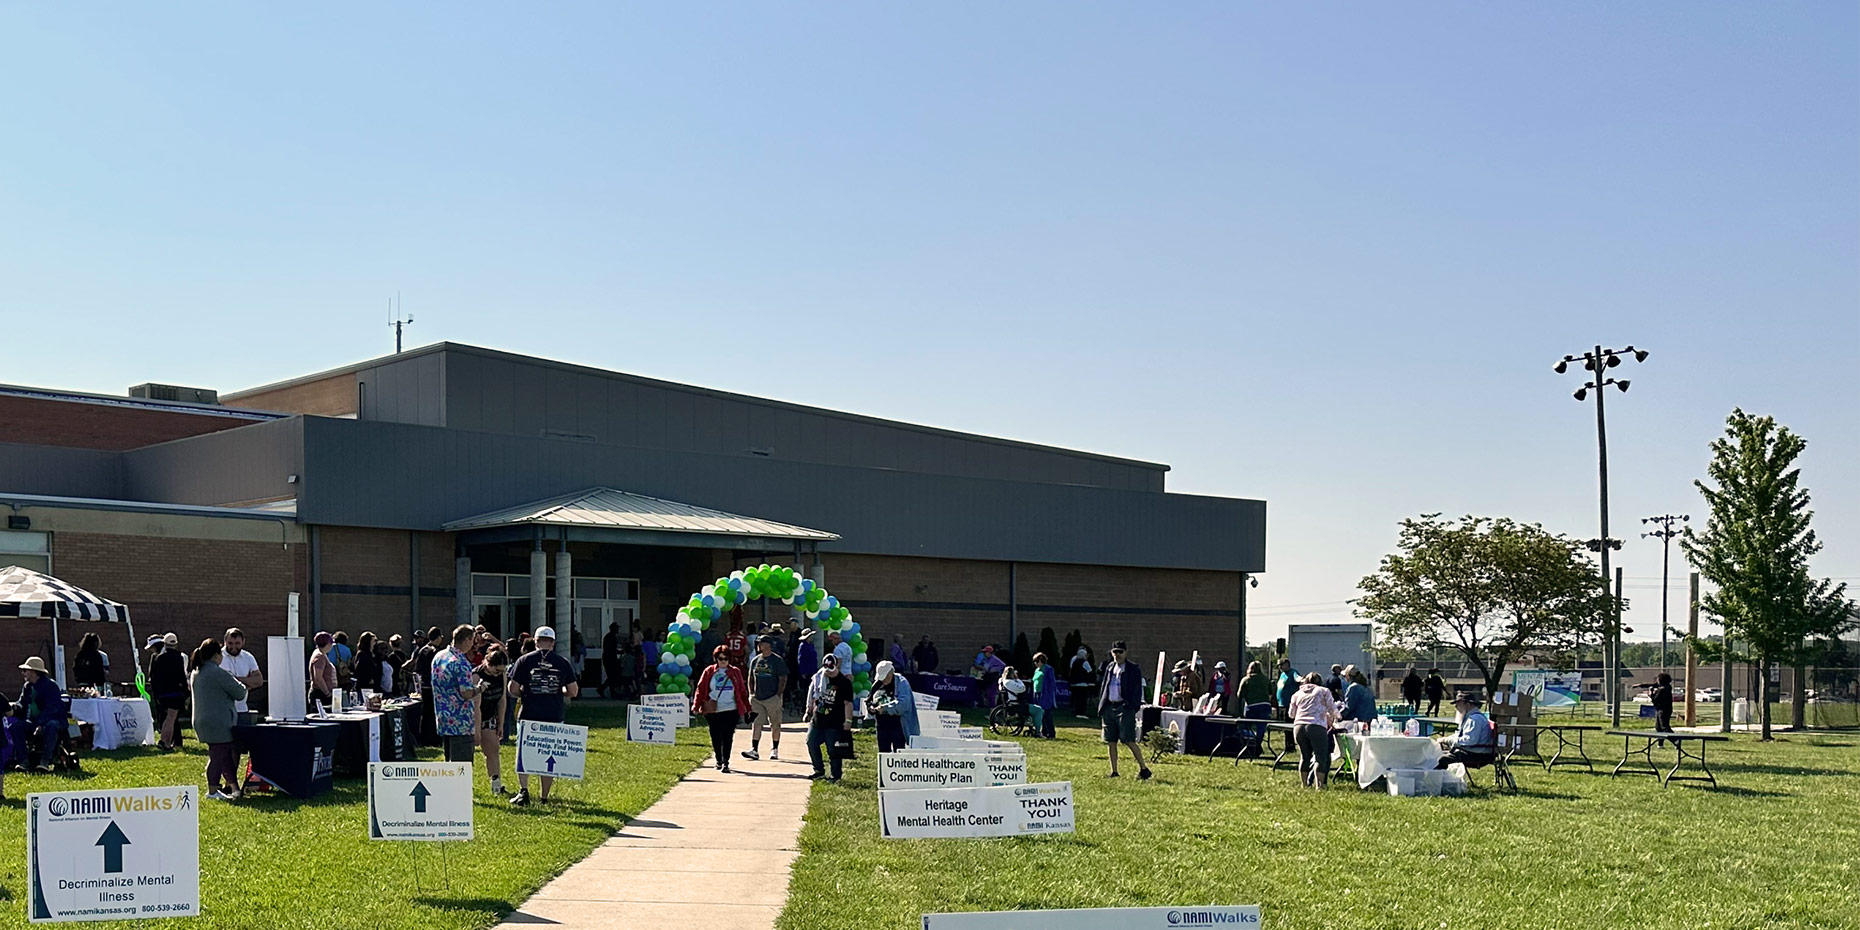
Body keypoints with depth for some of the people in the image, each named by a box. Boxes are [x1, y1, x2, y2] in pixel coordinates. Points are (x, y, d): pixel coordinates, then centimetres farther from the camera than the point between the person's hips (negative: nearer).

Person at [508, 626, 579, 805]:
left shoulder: (525, 660, -2)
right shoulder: (563, 663, 1)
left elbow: (513, 689, -4)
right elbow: (573, 691, 2)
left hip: (529, 715, -1)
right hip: (554, 716, 1)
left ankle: (523, 790, -8)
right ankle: (544, 796, 12)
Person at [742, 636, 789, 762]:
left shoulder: (777, 660, -4)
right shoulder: (755, 660, 11)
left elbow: (783, 679, -5)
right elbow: (751, 678, 19)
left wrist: (778, 695, -12)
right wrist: (751, 694, 8)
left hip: (773, 698, -4)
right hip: (757, 698, 4)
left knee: (775, 725, 4)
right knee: (756, 724, -4)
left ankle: (774, 750, 15)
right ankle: (754, 750, -7)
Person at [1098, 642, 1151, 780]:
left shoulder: (1133, 669, -2)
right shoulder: (1109, 667, 16)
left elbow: (1137, 689, -5)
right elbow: (1103, 687, 20)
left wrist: (1132, 706, -15)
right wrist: (1101, 706, 13)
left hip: (1124, 708, -6)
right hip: (1109, 708, 6)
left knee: (1128, 741, -11)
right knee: (1111, 742, 9)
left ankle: (1143, 768, -1)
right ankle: (1114, 772, 16)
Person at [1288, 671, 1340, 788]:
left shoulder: (1297, 694, 23)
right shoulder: (1324, 691, 14)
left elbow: (1291, 713, 26)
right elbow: (1332, 709, 13)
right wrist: (1334, 719, 35)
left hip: (1298, 726, 4)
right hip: (1317, 726, -4)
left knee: (1304, 756, 15)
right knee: (1320, 757, -3)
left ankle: (1305, 784, 19)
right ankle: (1319, 784, -13)